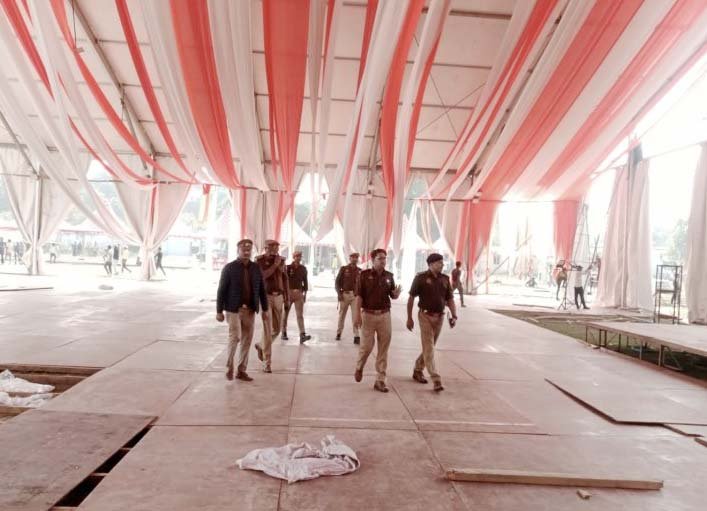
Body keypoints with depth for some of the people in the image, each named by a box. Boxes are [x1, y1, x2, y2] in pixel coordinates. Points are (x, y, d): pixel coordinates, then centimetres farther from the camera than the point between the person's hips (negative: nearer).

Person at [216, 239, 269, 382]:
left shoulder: (256, 268, 6)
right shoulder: (229, 268, -5)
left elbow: (262, 290, 9)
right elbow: (221, 290, -5)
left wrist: (264, 309, 6)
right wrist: (219, 311, -8)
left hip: (250, 310, 4)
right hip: (234, 309, -4)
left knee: (247, 341, 6)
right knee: (235, 337, -11)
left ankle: (241, 370, 18)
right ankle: (229, 366, 12)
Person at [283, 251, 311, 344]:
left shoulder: (303, 268, 8)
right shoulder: (288, 267, -3)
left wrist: (305, 293, 11)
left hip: (299, 293, 2)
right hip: (288, 292, -2)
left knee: (300, 314, -7)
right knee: (285, 313, 9)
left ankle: (302, 335, -17)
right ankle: (284, 333, 23)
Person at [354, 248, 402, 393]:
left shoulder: (389, 276, 6)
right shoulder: (365, 274, -5)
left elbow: (393, 296, 12)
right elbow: (359, 296, -7)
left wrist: (396, 293, -12)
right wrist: (358, 315, -13)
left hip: (384, 315, 3)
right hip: (368, 314, -3)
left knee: (383, 349, 3)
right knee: (367, 346, 3)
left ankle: (380, 380, 11)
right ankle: (359, 368, 34)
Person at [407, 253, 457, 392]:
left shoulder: (445, 279, 7)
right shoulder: (421, 278, -6)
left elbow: (450, 299, 10)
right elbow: (411, 298, -3)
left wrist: (454, 316, -5)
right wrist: (409, 318, -3)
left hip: (440, 317, 5)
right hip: (425, 316, -5)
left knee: (429, 346, 14)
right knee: (429, 348, -7)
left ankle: (417, 370, 33)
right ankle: (436, 380, -8)